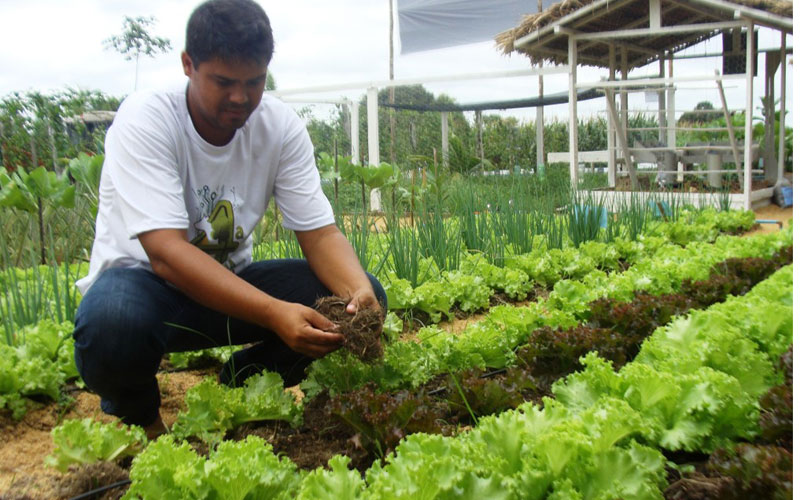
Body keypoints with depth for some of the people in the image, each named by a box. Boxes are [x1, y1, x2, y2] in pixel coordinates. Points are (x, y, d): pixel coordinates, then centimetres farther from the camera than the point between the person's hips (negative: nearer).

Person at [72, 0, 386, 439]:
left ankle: (238, 391, 7)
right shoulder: (145, 121, -22)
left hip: (231, 279, 4)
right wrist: (275, 313, -46)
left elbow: (320, 233, -12)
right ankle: (137, 414, -1)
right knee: (112, 324, -40)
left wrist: (359, 292, -36)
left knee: (361, 295, -17)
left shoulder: (281, 126, -10)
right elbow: (166, 253, -32)